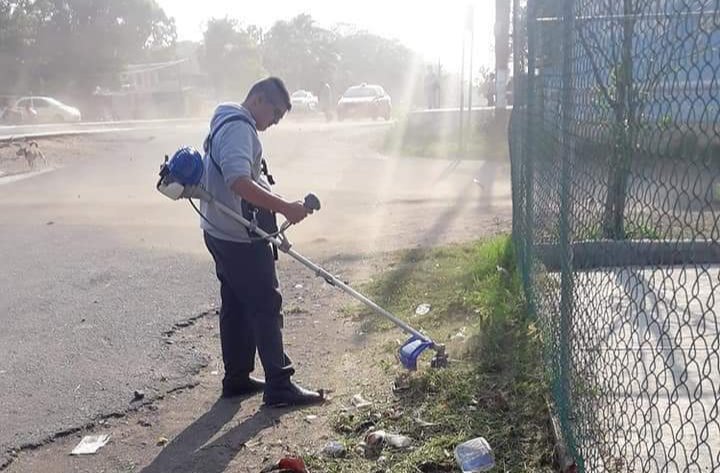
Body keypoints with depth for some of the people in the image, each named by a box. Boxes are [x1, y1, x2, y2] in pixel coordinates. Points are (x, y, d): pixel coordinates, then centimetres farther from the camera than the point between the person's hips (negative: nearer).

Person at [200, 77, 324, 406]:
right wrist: (285, 208, -34)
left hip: (222, 232, 11)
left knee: (236, 305, 15)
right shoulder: (238, 128, -17)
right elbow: (239, 182, -31)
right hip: (240, 236, -11)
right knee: (266, 306, -5)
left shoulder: (228, 124, 17)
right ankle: (279, 386, 1)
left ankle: (236, 378, 24)